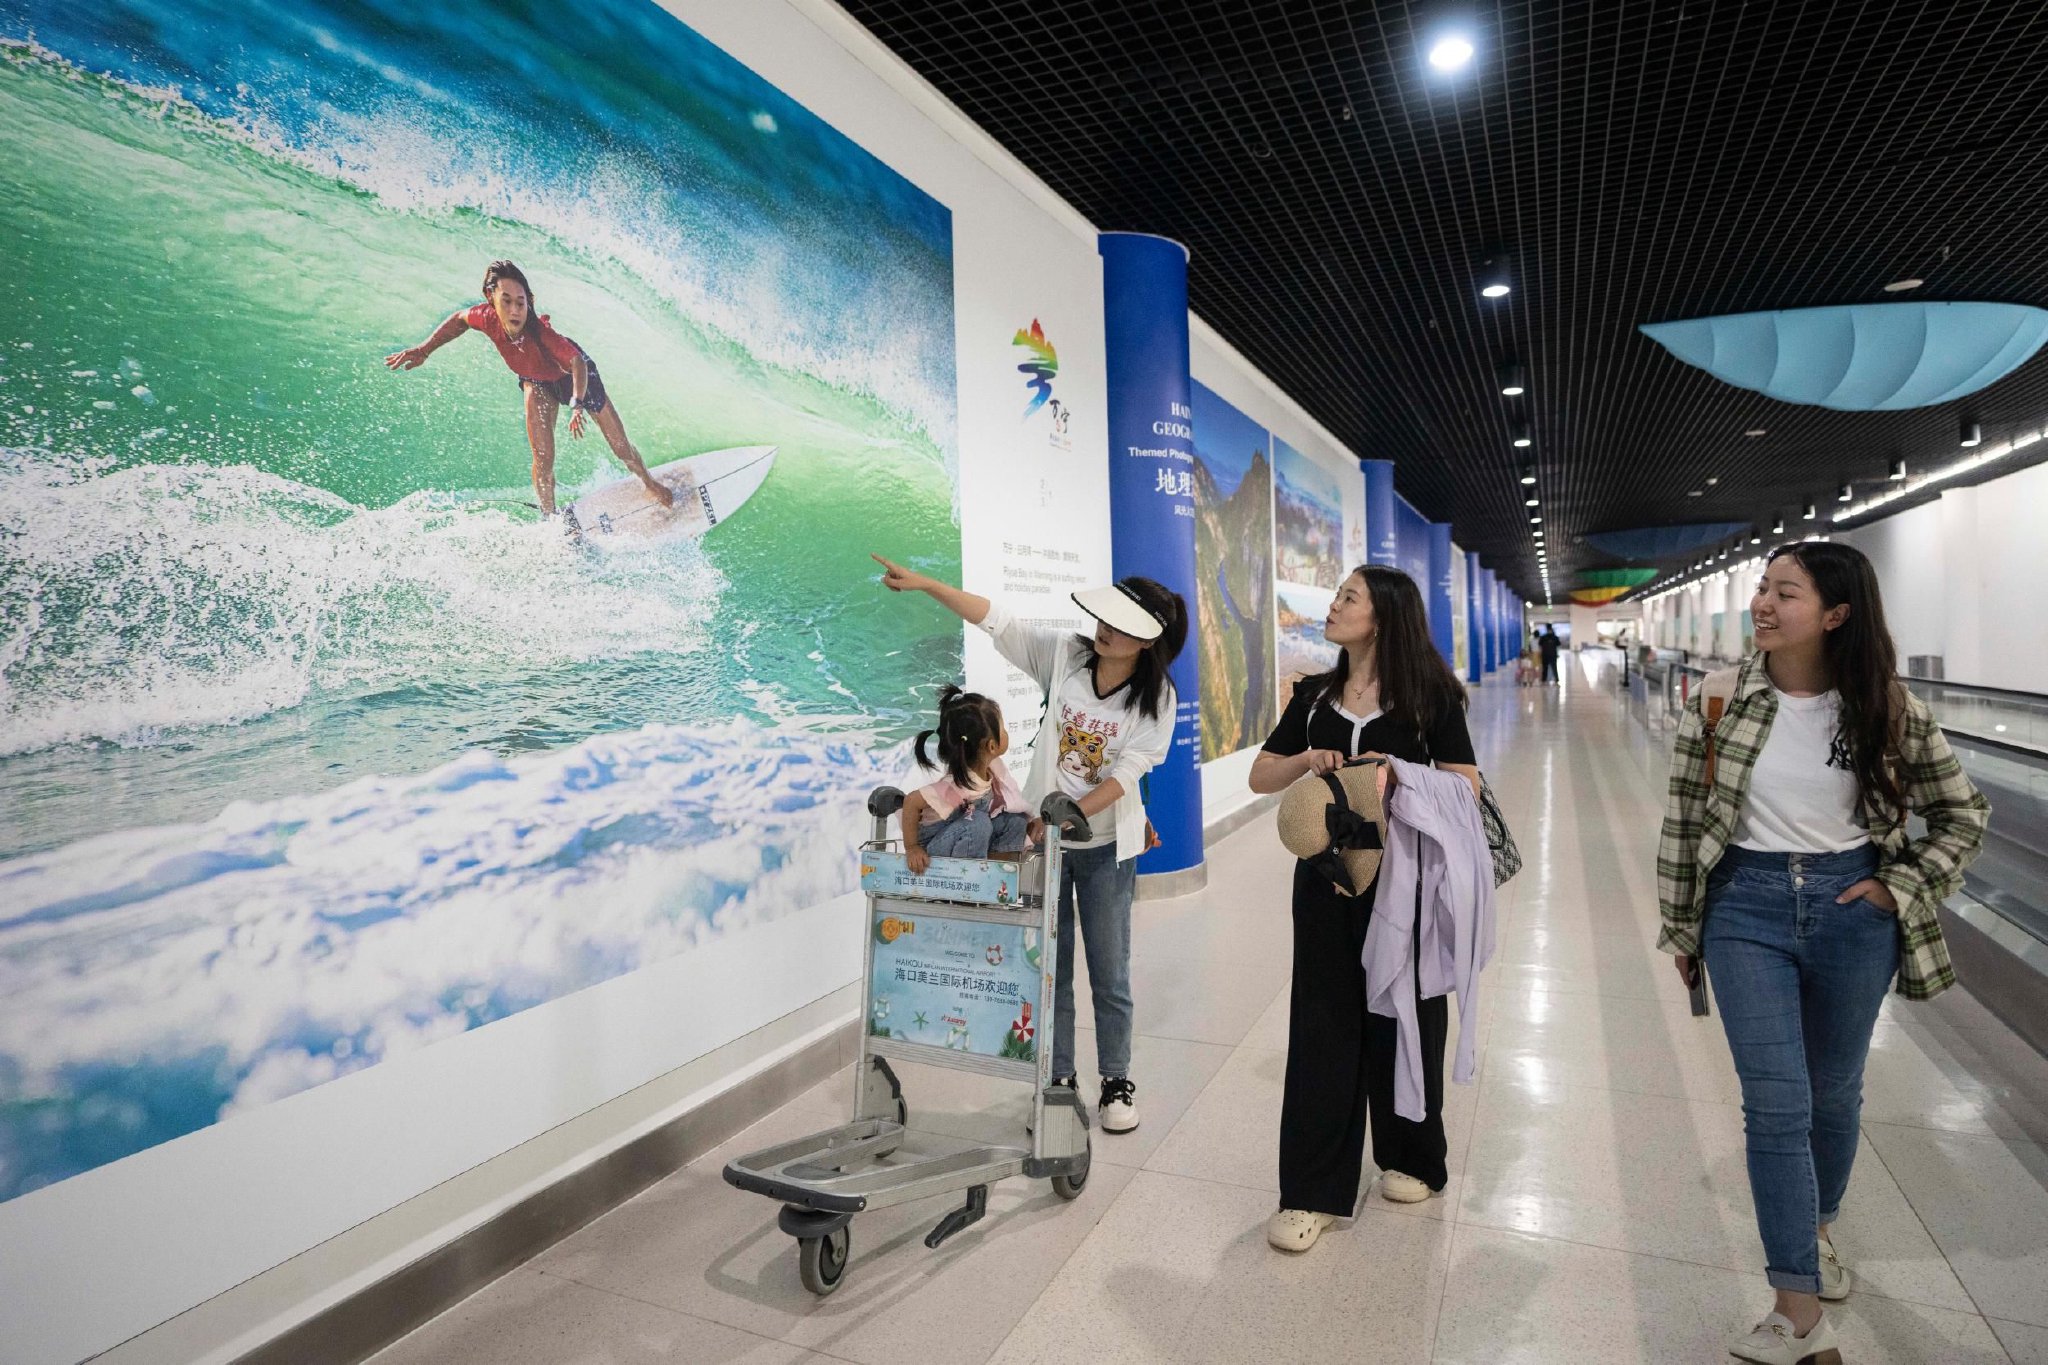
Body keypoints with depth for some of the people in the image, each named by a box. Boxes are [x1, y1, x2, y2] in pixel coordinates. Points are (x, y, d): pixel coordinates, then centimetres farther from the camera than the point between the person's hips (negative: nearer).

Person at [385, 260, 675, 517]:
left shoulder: (541, 331, -44)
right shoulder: (487, 317, -31)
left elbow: (577, 361, -41)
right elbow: (459, 320, -8)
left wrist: (578, 404, -58)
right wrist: (422, 351, -9)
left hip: (575, 375, -3)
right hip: (538, 382, 3)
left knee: (622, 448, 4)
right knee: (543, 460, -10)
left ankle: (650, 484, 34)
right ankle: (550, 518, 11)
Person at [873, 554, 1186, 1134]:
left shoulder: (1157, 698, -12)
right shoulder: (1066, 655, -8)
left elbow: (1126, 776, -16)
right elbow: (997, 620, -13)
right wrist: (923, 583, -22)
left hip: (1106, 846, -2)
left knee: (1110, 973, 8)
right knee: (1048, 967, 11)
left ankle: (1117, 1082, 28)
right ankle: (1059, 1079, 28)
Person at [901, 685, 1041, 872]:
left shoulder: (993, 766, -10)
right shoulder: (962, 784, -33)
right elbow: (911, 802, -30)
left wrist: (1028, 824, -7)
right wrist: (911, 848, -22)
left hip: (964, 839, 7)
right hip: (931, 851, -7)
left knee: (1016, 819, -6)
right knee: (977, 823, -30)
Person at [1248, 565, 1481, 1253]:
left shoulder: (1429, 696, -4)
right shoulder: (1315, 696, 7)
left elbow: (1465, 783, -6)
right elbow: (1260, 777, 8)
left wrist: (1400, 774, -21)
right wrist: (1306, 761, -12)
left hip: (1403, 878, -2)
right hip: (1326, 876, 3)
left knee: (1402, 1018, 12)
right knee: (1323, 1024, 3)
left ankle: (1410, 1159, 37)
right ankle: (1312, 1193, 11)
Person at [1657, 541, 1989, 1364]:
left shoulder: (1888, 709, -5)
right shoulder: (1719, 698, -8)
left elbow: (1962, 813, 8)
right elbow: (1684, 818, -2)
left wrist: (1900, 889, -3)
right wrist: (1680, 928, 1)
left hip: (1851, 909, 2)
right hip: (1747, 906, -1)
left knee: (1835, 1091, 18)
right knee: (1777, 1104, -3)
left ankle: (1819, 1226, 47)